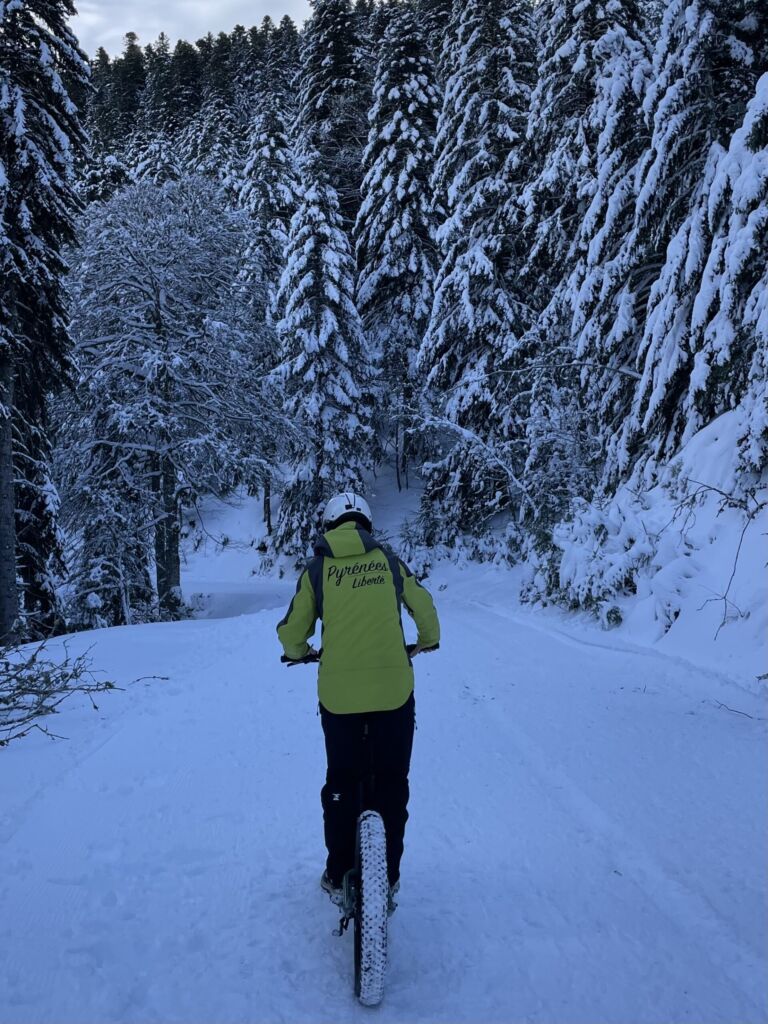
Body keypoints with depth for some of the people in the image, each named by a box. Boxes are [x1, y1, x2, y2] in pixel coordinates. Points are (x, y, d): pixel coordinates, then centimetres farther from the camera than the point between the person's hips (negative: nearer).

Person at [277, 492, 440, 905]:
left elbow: (291, 632, 5)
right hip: (394, 690, 1)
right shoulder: (389, 561, 6)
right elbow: (425, 610, 16)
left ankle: (338, 877, 24)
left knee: (341, 782, 16)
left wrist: (298, 651, 28)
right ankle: (389, 875, 25)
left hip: (338, 693, 0)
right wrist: (427, 641, 37)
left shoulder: (318, 568, 3)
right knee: (392, 782, 16)